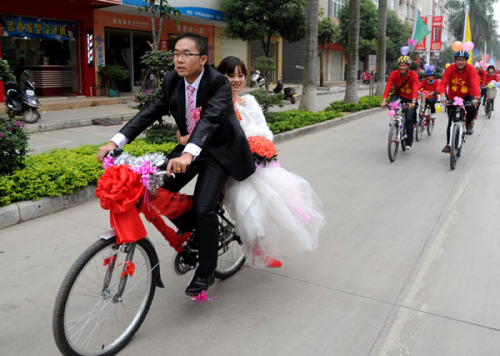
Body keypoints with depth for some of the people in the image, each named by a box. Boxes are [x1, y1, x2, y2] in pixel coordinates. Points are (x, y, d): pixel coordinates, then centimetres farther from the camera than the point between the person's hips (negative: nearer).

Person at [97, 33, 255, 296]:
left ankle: (206, 271, 4)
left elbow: (210, 119, -38)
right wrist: (115, 141, -19)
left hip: (219, 149, -6)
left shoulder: (219, 83, -23)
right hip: (190, 145, 6)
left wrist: (188, 154, -55)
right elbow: (150, 112, -8)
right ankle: (192, 235, 22)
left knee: (203, 207, -18)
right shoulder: (172, 81, -4)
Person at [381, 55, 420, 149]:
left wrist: (413, 102, -49)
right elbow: (388, 87, -28)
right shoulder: (394, 74, -17)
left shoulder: (413, 75, -20)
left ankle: (409, 142, 4)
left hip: (409, 99, -1)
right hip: (398, 95, 2)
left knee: (409, 119, -11)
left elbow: (415, 89, -33)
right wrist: (384, 100, -42)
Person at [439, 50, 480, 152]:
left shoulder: (471, 69, -17)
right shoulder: (450, 68, -15)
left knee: (472, 109, -31)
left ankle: (468, 124, 3)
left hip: (467, 96, -1)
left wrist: (476, 98, -46)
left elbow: (475, 83, -30)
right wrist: (443, 95, -43)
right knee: (451, 121, -4)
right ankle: (448, 144, 6)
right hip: (453, 97, 1)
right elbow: (443, 82, -25)